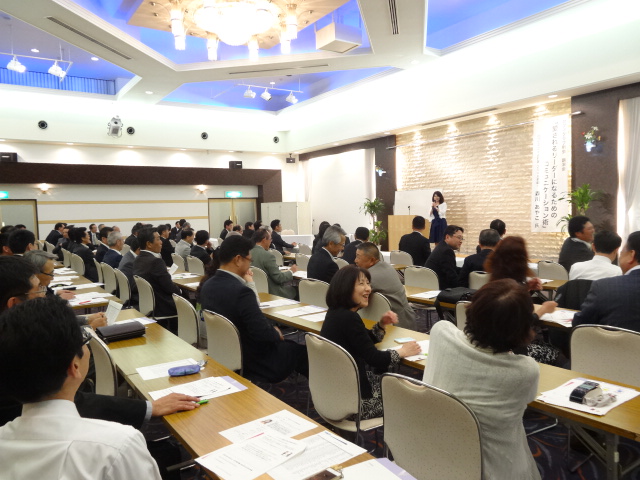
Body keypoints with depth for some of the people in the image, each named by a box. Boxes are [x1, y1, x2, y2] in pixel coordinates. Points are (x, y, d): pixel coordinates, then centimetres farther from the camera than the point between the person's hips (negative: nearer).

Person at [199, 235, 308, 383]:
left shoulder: (208, 285, -4)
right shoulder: (241, 291, -30)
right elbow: (264, 334, -29)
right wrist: (277, 333, -7)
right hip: (253, 362, -8)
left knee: (289, 344, 25)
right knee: (302, 349, 14)